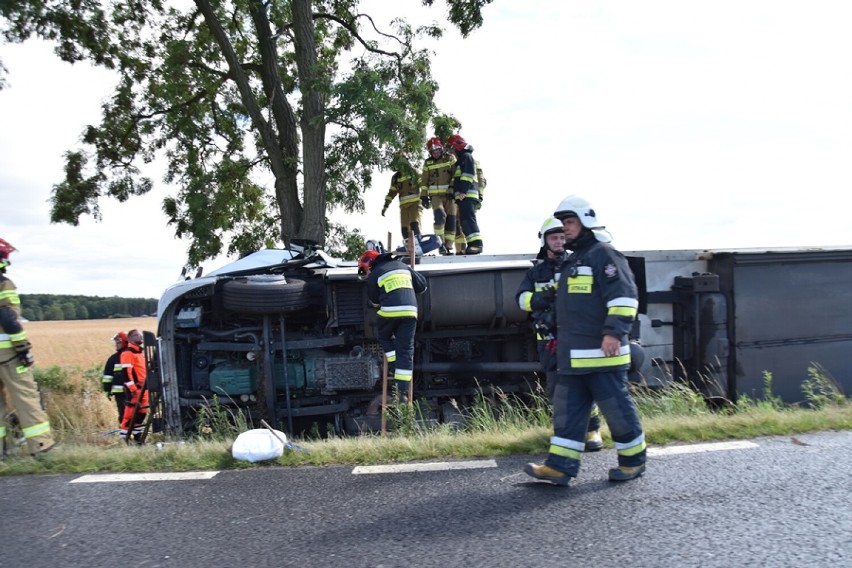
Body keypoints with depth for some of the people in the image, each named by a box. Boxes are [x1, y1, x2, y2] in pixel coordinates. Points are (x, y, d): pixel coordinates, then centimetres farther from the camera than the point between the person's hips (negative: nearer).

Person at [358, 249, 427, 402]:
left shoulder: (375, 274, 7)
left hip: (390, 311, -3)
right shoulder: (403, 266, 20)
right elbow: (422, 285, 23)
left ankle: (394, 366, 18)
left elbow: (374, 301, 15)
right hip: (410, 311, 3)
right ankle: (402, 389, 1)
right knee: (406, 349, 4)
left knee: (384, 336, 28)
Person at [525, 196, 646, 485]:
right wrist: (560, 338, 30)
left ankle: (633, 460, 19)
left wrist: (614, 332, -24)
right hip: (573, 355, 10)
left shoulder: (603, 254, -8)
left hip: (601, 352, -9)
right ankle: (560, 466, 9)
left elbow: (624, 296, -18)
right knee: (567, 409, 6)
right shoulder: (571, 261, 22)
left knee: (616, 406, 2)